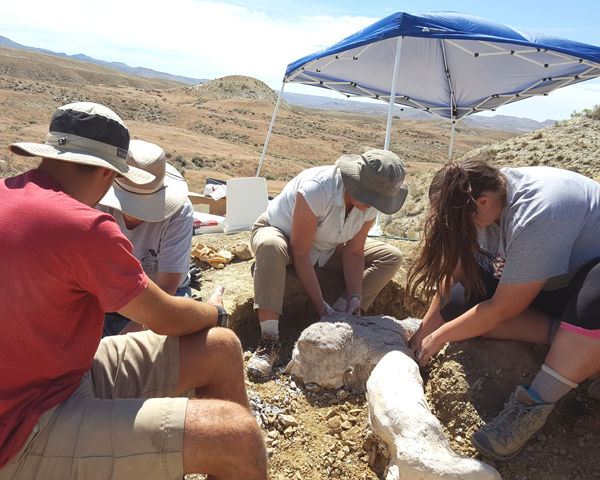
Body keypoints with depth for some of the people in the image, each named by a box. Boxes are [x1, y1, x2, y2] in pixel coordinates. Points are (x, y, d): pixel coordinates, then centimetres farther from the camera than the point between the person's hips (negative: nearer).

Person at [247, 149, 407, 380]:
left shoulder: (371, 200, -16)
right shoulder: (315, 189, -36)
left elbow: (353, 252, -10)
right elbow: (300, 253, -32)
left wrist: (354, 296, -22)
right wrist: (321, 305, -31)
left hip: (326, 249, 6)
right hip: (280, 233, -5)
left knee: (391, 257, -8)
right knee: (271, 246, -44)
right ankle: (269, 341, -37)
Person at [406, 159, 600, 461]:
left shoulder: (535, 217, -35)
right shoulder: (488, 192, -11)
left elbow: (501, 310, -26)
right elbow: (456, 272, -5)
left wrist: (439, 337, -14)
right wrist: (424, 333, -7)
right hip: (551, 286, 7)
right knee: (457, 302, -14)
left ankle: (533, 405, -29)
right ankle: (567, 338, -10)